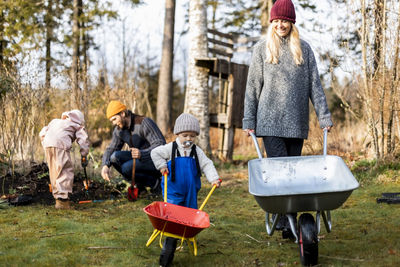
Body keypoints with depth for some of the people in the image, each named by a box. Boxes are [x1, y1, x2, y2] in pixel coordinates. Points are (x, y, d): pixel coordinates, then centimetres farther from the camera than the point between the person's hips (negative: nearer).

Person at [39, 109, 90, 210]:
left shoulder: (55, 121, 37)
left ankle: (57, 196, 21)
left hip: (47, 144, 6)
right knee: (66, 171, -4)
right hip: (60, 145, -6)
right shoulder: (77, 126, 22)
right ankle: (62, 199, -14)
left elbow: (42, 133, 31)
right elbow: (83, 140, 12)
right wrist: (84, 156, 17)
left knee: (54, 172, 16)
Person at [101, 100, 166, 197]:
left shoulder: (144, 123, -20)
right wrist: (105, 165, -19)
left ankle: (155, 183, -6)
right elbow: (111, 148, 3)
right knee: (114, 157, -15)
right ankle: (140, 185, -4)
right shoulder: (119, 130, 3)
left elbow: (160, 145, -27)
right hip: (139, 159, 8)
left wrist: (142, 153, -44)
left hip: (156, 160, -8)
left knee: (126, 168, -29)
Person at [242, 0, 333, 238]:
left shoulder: (304, 49, 9)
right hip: (270, 121, -2)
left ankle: (290, 219, 12)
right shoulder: (262, 48, 6)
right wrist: (249, 120, 2)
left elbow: (314, 84, 8)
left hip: (297, 122, 2)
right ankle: (283, 220, -9)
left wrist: (324, 116, 1)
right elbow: (253, 86, 6)